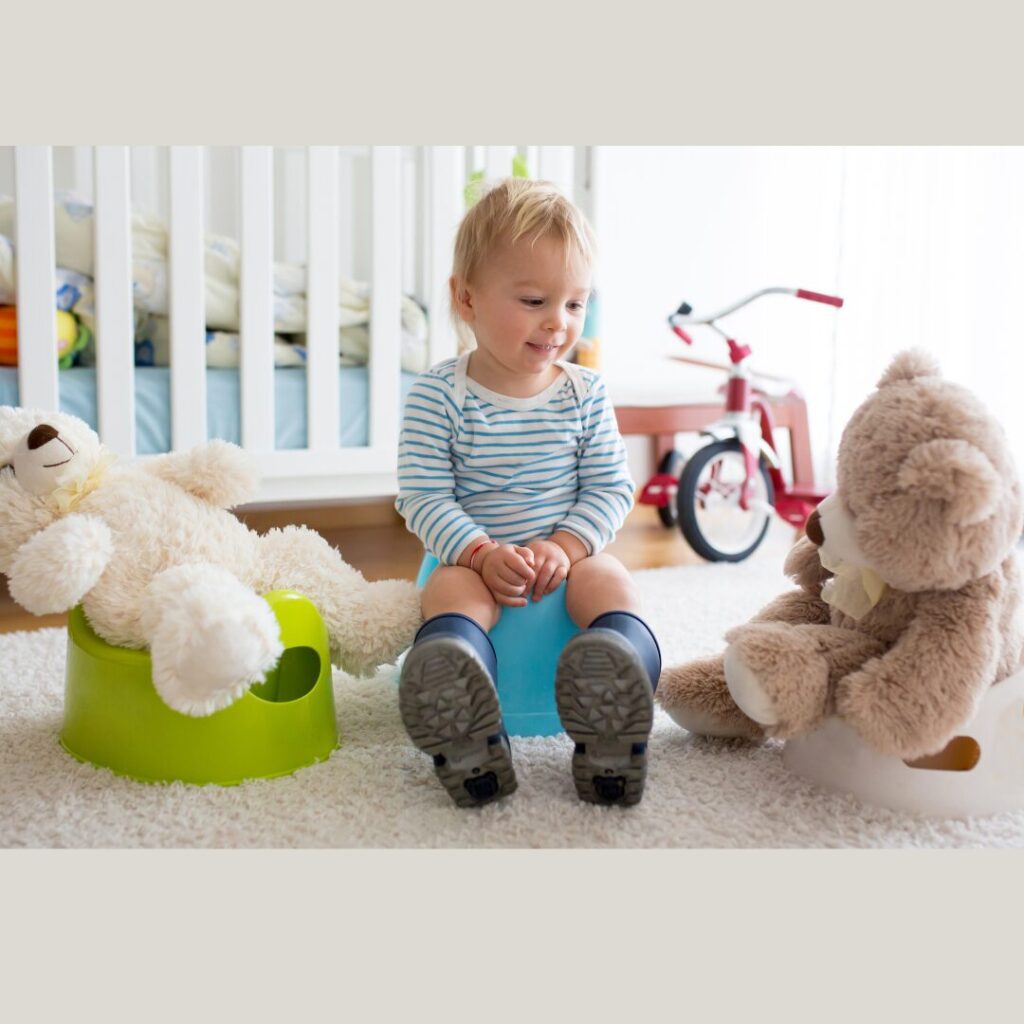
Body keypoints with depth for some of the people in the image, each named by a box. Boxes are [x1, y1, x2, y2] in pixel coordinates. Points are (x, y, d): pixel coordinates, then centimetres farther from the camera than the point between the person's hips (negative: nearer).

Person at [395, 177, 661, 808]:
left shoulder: (585, 393, 3)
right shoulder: (438, 395, -5)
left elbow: (611, 487, 1)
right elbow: (424, 497, -8)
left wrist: (564, 545, -16)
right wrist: (483, 553, -23)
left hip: (571, 552, 2)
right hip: (472, 557, -2)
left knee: (610, 581, -27)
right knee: (451, 590, -32)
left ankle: (610, 736, -50)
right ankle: (469, 746, -56)